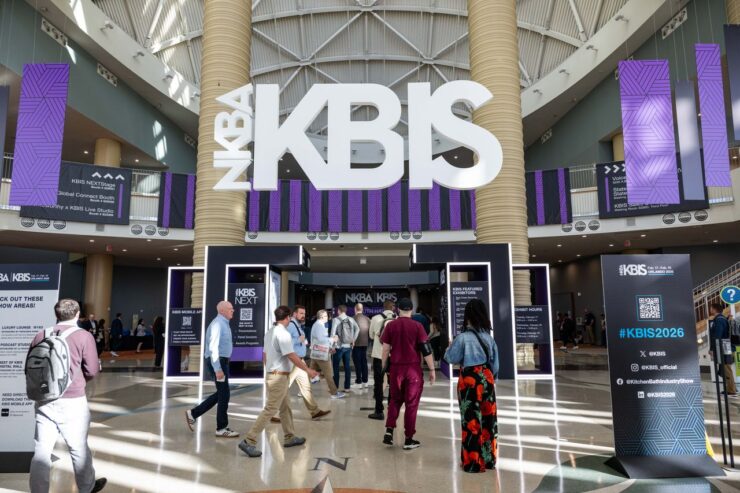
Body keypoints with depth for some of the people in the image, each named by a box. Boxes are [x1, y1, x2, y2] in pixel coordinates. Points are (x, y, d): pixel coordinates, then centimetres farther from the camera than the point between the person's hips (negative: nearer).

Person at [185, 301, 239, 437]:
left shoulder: (223, 324, 15)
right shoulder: (217, 324, -17)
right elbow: (213, 348, -23)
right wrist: (218, 369, -26)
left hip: (221, 362, 10)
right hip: (217, 363, -10)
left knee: (221, 394, 16)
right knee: (224, 394, -2)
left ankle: (193, 413, 23)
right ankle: (221, 428, 9)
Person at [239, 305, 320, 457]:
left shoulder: (269, 332, 10)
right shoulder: (283, 334, -18)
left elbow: (265, 355, 16)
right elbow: (292, 356, -20)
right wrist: (308, 370, -11)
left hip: (271, 374, 10)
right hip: (280, 377, -10)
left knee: (285, 407, 18)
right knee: (270, 409, -6)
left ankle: (289, 437, 27)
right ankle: (249, 441, -6)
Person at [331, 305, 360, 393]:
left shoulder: (336, 320, -8)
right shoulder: (351, 319, 5)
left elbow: (333, 333, -13)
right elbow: (357, 329, 3)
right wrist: (353, 340, 7)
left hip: (339, 346, -4)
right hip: (348, 346, 4)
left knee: (336, 367, 4)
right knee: (347, 366, 8)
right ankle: (347, 387, 11)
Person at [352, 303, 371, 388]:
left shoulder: (353, 319, -13)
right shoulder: (367, 319, 0)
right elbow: (370, 331, 3)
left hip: (356, 344, -4)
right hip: (365, 343, 4)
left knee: (357, 363, 2)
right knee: (364, 363, 13)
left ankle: (359, 382, 4)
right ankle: (365, 381, 16)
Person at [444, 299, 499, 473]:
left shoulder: (463, 337, -14)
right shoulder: (489, 336, 2)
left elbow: (451, 358, -5)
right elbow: (495, 363, 8)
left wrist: (451, 346, 13)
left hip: (470, 381, -5)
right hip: (487, 379, 5)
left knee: (472, 420, 3)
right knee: (488, 419, 12)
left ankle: (474, 462, 10)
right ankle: (489, 459, 23)